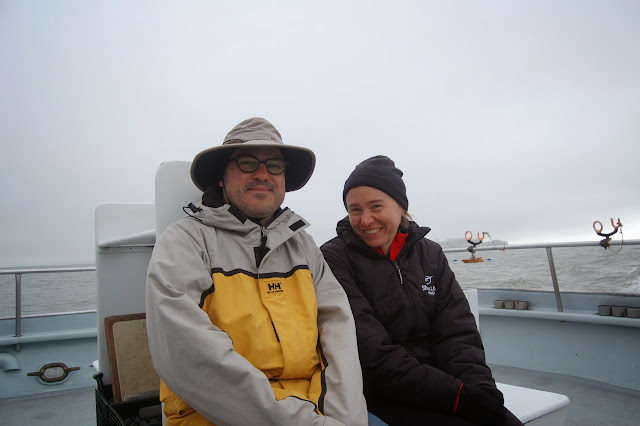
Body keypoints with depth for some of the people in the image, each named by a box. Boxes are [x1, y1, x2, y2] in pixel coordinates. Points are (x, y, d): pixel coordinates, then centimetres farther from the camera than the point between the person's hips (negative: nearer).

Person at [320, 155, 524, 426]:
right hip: (378, 394, -4)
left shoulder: (430, 254, 8)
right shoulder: (334, 259, -9)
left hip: (437, 385, 5)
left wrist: (479, 387, -16)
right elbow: (371, 353, -16)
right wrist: (457, 395, -20)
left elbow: (457, 331, 2)